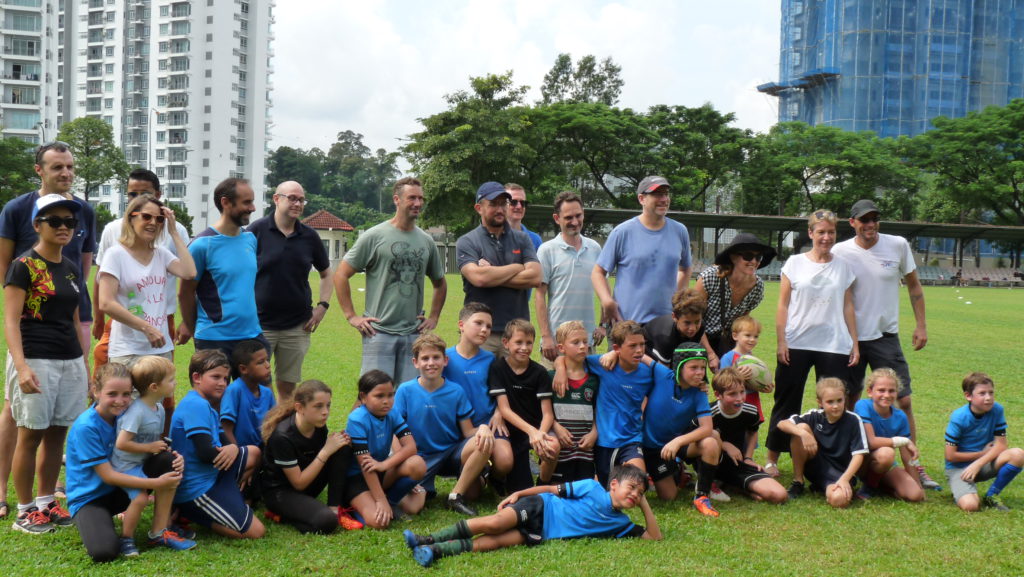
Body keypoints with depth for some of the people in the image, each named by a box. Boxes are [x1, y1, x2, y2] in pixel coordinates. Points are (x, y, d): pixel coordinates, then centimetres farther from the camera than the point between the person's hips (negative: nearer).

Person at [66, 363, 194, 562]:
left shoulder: (125, 415, -3)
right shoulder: (85, 427, -23)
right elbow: (108, 475, -24)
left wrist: (173, 458, -22)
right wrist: (157, 483, -28)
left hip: (118, 491, 7)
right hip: (88, 497, -7)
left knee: (168, 465, -16)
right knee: (104, 551, -34)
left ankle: (159, 533, -7)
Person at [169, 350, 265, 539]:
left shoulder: (206, 407, 15)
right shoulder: (196, 405, -18)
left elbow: (223, 443, 13)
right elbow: (206, 453, -24)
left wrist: (234, 448, -11)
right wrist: (229, 451, -3)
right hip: (195, 489, -10)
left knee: (253, 453, 16)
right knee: (255, 531, -10)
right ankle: (192, 514, -2)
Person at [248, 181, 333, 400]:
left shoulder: (309, 236, 6)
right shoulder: (257, 230, -4)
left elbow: (326, 273, 17)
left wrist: (322, 306, 4)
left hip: (297, 327, 3)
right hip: (259, 324, -3)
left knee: (288, 387, 9)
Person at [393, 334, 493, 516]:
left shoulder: (456, 391, 0)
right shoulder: (405, 391, -5)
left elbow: (468, 432, -1)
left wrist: (483, 429, -25)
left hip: (451, 453, 2)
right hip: (420, 458, -2)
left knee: (483, 443, -27)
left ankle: (456, 495, -13)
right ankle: (425, 489, 12)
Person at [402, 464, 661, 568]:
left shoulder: (620, 523, 10)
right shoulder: (593, 488, -3)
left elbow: (654, 537, 9)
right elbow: (554, 489, -1)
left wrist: (645, 505, 0)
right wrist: (518, 493, -7)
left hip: (542, 534, 3)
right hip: (539, 508, -3)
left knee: (494, 542, -21)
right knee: (494, 523, -28)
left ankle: (435, 551, -28)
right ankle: (427, 541, -19)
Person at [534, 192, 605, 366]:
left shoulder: (595, 248, 10)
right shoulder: (547, 250, -1)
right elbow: (539, 296, -3)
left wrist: (603, 324, 9)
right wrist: (545, 337, -10)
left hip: (587, 339, 4)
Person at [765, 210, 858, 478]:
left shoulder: (843, 267, 9)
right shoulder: (795, 263, 3)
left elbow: (848, 307, 11)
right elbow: (783, 305, 3)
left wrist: (854, 343, 6)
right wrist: (781, 341, -4)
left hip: (834, 346, 2)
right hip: (796, 344, -1)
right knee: (786, 404, 4)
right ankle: (772, 459, 12)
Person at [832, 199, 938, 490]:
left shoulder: (898, 245, -1)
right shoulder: (840, 252, -4)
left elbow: (914, 285, 10)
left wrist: (921, 325, 5)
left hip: (886, 335, 1)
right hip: (850, 338, -1)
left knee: (903, 401, -2)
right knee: (848, 402, 6)